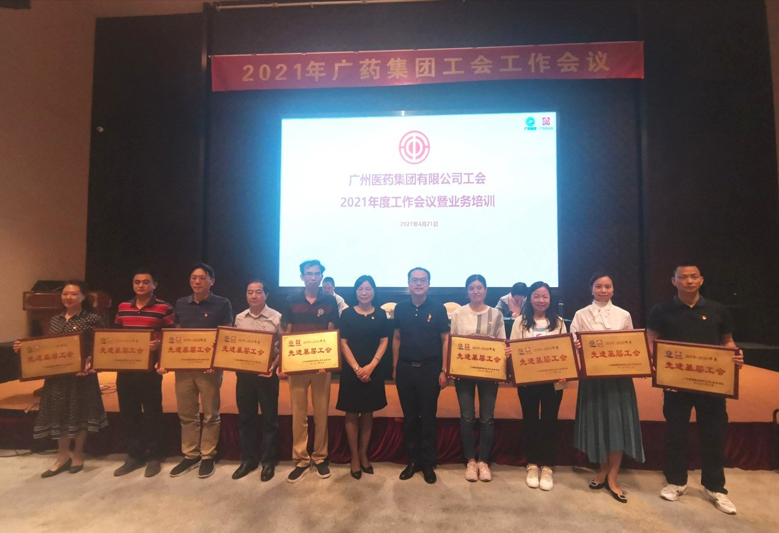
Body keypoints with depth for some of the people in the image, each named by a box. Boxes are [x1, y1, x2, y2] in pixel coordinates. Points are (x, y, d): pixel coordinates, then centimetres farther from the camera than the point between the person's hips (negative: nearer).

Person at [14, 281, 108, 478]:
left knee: (79, 413, 6)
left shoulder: (93, 319, -10)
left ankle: (78, 455, 24)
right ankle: (63, 456, 28)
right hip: (56, 373, 6)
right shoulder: (55, 320, 9)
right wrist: (25, 347, 0)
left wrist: (90, 361, -27)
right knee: (59, 413, 12)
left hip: (81, 373, -5)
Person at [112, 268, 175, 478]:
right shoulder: (123, 307, 10)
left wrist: (159, 345, -26)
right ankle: (134, 456, 27)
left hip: (150, 369, -5)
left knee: (152, 413, 5)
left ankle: (154, 457, 19)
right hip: (125, 368, 5)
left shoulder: (164, 308, -6)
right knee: (128, 413, 13)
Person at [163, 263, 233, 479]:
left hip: (209, 366, -4)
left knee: (210, 415, 6)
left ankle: (207, 456, 20)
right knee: (186, 414, 13)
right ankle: (190, 455, 27)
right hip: (183, 365, 5)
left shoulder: (222, 304, -5)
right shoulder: (180, 304, 9)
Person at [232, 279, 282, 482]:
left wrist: (274, 366, -18)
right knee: (245, 418, 14)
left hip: (267, 373, -4)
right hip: (243, 373, 4)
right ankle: (248, 459, 31)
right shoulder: (239, 318, 6)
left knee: (269, 419, 7)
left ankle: (268, 461, 23)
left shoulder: (276, 318, -7)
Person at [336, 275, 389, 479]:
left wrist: (370, 366, -11)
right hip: (351, 371, -1)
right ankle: (354, 457, 20)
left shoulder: (381, 315, 2)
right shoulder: (347, 314, -2)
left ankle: (363, 455, 26)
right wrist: (356, 368, -12)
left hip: (373, 371, 2)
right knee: (352, 415, 6)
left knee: (368, 414, 11)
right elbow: (343, 343, -4)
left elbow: (384, 342, 0)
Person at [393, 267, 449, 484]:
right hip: (405, 368, 3)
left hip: (430, 368, -2)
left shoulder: (438, 308, -5)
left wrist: (443, 370, -7)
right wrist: (395, 367, 7)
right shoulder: (400, 308, 3)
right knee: (409, 417, 12)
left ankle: (428, 463, 24)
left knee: (428, 417, 8)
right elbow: (396, 338, 9)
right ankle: (413, 460, 28)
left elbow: (445, 340, -3)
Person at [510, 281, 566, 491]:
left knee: (549, 422, 8)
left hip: (553, 380, 1)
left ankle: (547, 467, 22)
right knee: (530, 421, 10)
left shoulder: (558, 322, 5)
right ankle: (532, 464, 25)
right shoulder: (521, 322, 1)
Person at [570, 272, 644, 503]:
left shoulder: (624, 315, 6)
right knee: (597, 423, 7)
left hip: (619, 375, 1)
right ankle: (603, 470, 27)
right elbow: (571, 345, -2)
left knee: (618, 423, 1)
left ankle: (612, 477, 15)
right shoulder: (581, 315, 1)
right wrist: (577, 347, -24)